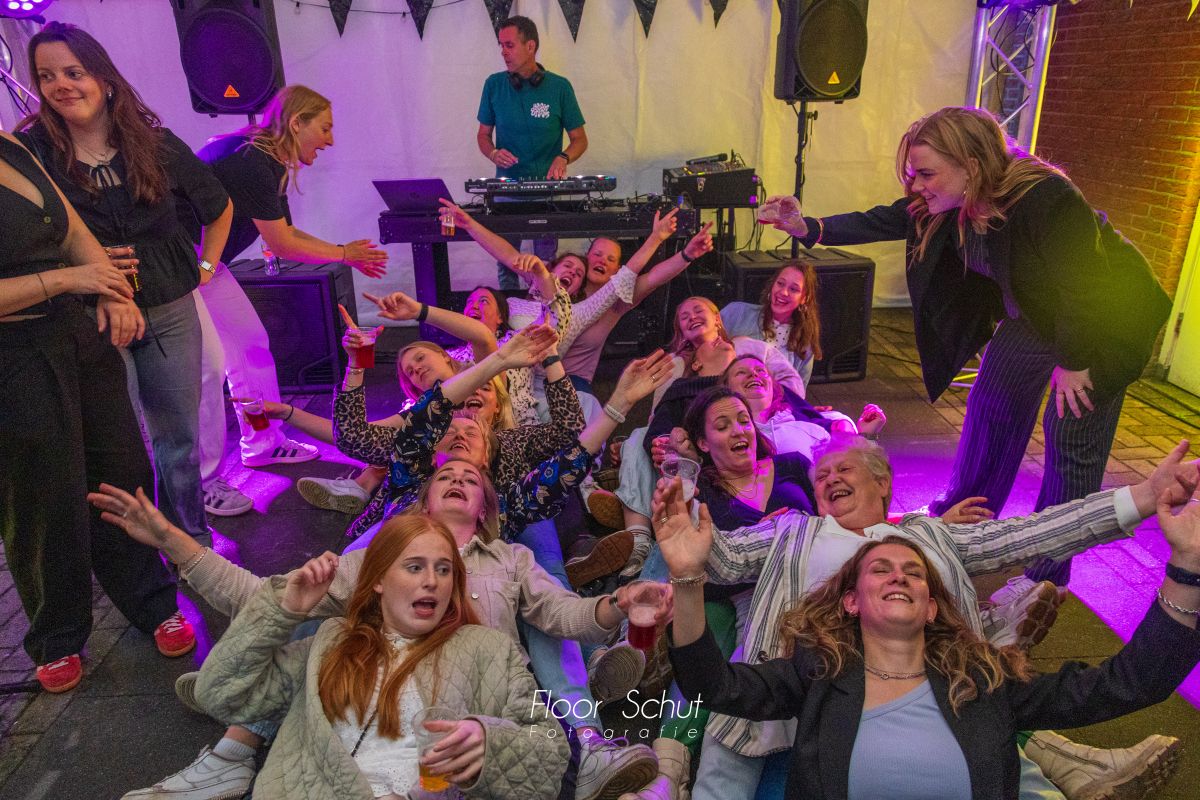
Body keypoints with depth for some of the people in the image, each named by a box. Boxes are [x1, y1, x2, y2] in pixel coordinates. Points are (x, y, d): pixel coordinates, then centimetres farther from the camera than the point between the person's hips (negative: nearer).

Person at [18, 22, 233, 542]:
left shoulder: (155, 143, 2)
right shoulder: (29, 151, -6)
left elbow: (219, 206, 17)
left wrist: (206, 266, 12)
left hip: (170, 314, 3)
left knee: (179, 437, 14)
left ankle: (192, 541, 32)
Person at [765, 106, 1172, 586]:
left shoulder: (1048, 201, -36)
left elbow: (1083, 290, -30)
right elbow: (881, 223, -12)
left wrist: (1074, 363, -19)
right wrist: (809, 229, -25)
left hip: (1101, 322, -7)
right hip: (1030, 314, 7)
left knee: (1072, 437, -3)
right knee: (991, 406, 12)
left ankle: (1049, 571, 11)